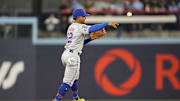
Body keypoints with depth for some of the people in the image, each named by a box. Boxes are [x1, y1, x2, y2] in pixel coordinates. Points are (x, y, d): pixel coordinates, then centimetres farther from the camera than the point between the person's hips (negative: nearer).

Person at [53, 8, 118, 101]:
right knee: (68, 82, -7)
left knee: (74, 77, 27)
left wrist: (91, 38, 14)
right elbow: (93, 28, -25)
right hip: (73, 57, -10)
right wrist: (108, 23, -22)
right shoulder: (80, 27, -10)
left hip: (65, 54, 10)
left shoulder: (71, 27, 17)